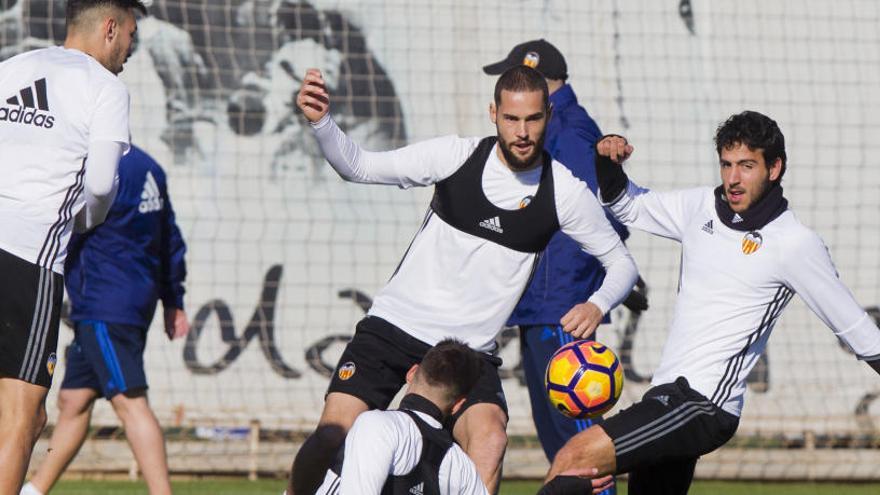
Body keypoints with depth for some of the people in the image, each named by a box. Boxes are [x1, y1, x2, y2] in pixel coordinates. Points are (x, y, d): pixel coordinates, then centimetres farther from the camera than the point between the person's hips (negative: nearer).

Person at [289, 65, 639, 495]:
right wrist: (321, 121, -28)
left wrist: (597, 305, -17)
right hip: (394, 326, 0)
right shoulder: (457, 156, -7)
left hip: (470, 351, 0)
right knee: (331, 437, -14)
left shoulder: (564, 192, -5)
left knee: (490, 439, -28)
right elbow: (359, 167, -8)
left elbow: (621, 262, 5)